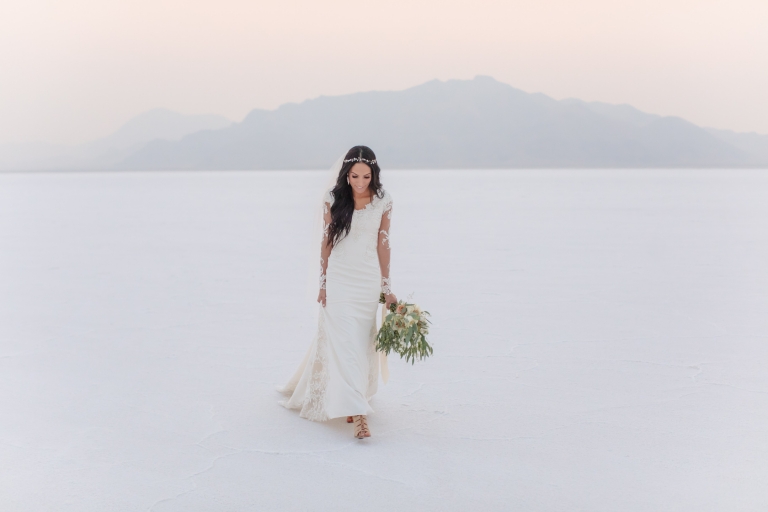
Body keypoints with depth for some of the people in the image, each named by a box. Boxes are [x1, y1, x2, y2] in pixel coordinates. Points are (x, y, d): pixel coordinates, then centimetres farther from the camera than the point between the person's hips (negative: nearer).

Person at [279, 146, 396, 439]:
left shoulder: (383, 202, -1)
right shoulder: (333, 199, -4)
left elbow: (383, 244, 2)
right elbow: (326, 242, 0)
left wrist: (387, 287, 2)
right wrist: (323, 283, -1)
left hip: (369, 280, 2)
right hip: (339, 278, -2)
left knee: (361, 342, 9)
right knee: (345, 342, -9)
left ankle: (341, 401, 29)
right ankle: (358, 413, -10)